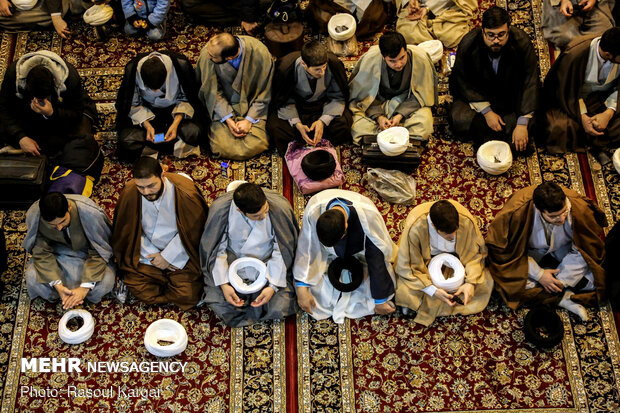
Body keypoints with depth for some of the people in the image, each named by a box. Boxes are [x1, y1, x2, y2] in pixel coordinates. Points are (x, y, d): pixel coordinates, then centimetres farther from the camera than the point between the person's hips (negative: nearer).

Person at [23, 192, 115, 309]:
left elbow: (98, 252, -24)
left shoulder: (90, 213, -33)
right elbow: (42, 253, -17)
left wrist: (85, 287, -32)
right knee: (32, 278, -26)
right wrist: (57, 285, -30)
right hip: (58, 252, 2)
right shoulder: (33, 215, -26)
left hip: (86, 253, -2)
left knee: (105, 281, -30)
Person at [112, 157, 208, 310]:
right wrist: (154, 255, -8)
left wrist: (167, 256, -10)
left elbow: (191, 232, -11)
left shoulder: (185, 193, -22)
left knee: (187, 296, -15)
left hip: (179, 255, -2)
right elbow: (129, 231, -2)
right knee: (138, 289, -14)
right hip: (148, 251, 2)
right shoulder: (129, 194, -14)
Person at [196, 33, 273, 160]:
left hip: (252, 106, 0)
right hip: (223, 107, 1)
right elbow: (213, 91, -9)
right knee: (222, 146, -19)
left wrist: (249, 120, -16)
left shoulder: (260, 55, -26)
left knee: (255, 145, -19)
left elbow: (264, 93, -10)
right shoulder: (206, 54, -22)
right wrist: (228, 120, -17)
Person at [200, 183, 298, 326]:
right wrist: (223, 284, -17)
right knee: (220, 305, -21)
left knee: (279, 308, -19)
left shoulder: (280, 207, -23)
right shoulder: (220, 209, -22)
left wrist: (273, 286, -18)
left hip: (267, 265, 0)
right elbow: (216, 250, -9)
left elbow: (282, 252, -12)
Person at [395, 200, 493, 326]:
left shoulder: (466, 221, -30)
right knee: (406, 292, -27)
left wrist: (471, 282, -27)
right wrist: (433, 291, -34)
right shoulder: (415, 228, -37)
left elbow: (476, 253, -13)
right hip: (425, 262, -3)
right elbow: (407, 267, -26)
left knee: (485, 283, -16)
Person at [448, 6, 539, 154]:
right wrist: (486, 112, -21)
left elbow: (529, 83, -20)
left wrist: (522, 124, -27)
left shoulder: (522, 42, -22)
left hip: (513, 97, 0)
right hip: (478, 96, 0)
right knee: (457, 118, -25)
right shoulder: (468, 44, -21)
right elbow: (464, 83, -11)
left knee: (533, 118, -24)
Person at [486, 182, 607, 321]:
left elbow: (584, 249, -14)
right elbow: (512, 251, -19)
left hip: (561, 252, 2)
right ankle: (562, 297, -20)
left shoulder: (579, 209, -29)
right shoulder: (518, 213, -34)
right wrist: (539, 274, -24)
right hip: (530, 253, -1)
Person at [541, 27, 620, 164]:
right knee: (560, 127, -32)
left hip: (602, 100, 4)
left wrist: (608, 113, -25)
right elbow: (567, 93, -19)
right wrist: (582, 117, -30)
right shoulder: (575, 55, -30)